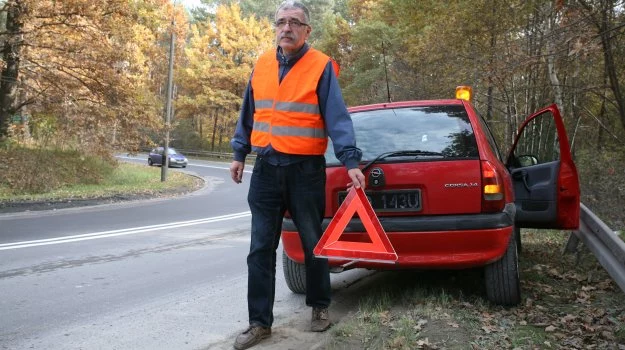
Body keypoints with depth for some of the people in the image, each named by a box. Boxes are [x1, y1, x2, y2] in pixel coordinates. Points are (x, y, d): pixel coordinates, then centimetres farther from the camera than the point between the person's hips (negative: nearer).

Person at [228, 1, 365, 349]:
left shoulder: (322, 66, -5)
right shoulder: (262, 65, 10)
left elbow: (337, 117, -13)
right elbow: (249, 114, 17)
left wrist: (351, 161, -22)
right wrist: (240, 153, 15)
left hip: (306, 170, -4)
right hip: (266, 169, 4)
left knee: (313, 243, 10)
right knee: (261, 249, 5)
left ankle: (320, 307, 31)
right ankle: (260, 322, 15)